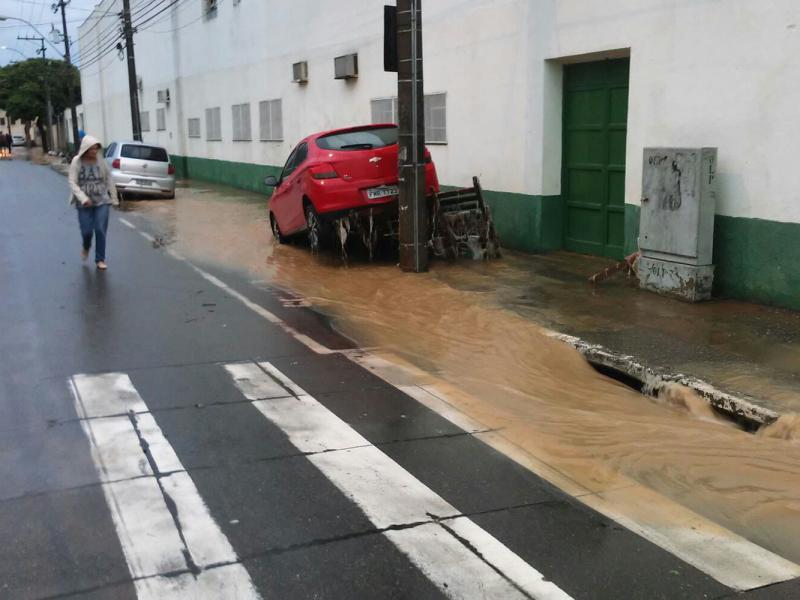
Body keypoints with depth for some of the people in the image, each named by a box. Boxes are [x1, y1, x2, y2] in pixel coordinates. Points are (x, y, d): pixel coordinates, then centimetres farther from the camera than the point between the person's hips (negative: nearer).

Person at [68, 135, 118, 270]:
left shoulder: (101, 161, -2)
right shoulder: (76, 162, -7)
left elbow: (109, 180, 7)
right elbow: (72, 183, -10)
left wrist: (113, 198, 8)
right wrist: (83, 198, -22)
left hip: (102, 201, 1)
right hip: (84, 203, -1)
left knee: (101, 231, -3)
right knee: (86, 231, 0)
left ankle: (100, 259, 10)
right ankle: (86, 247, 36)